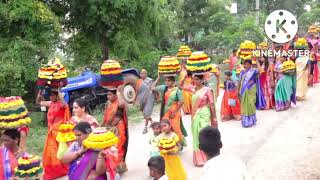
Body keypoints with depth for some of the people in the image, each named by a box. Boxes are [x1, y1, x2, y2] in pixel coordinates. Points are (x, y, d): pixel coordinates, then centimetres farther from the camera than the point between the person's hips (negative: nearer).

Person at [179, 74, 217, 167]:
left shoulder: (207, 90, -9)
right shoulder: (193, 88, 7)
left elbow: (212, 105, -8)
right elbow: (181, 86, 13)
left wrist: (214, 118, -8)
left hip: (204, 115, -6)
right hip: (195, 115, 6)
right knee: (196, 136, 9)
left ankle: (205, 158, 6)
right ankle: (199, 159, 20)